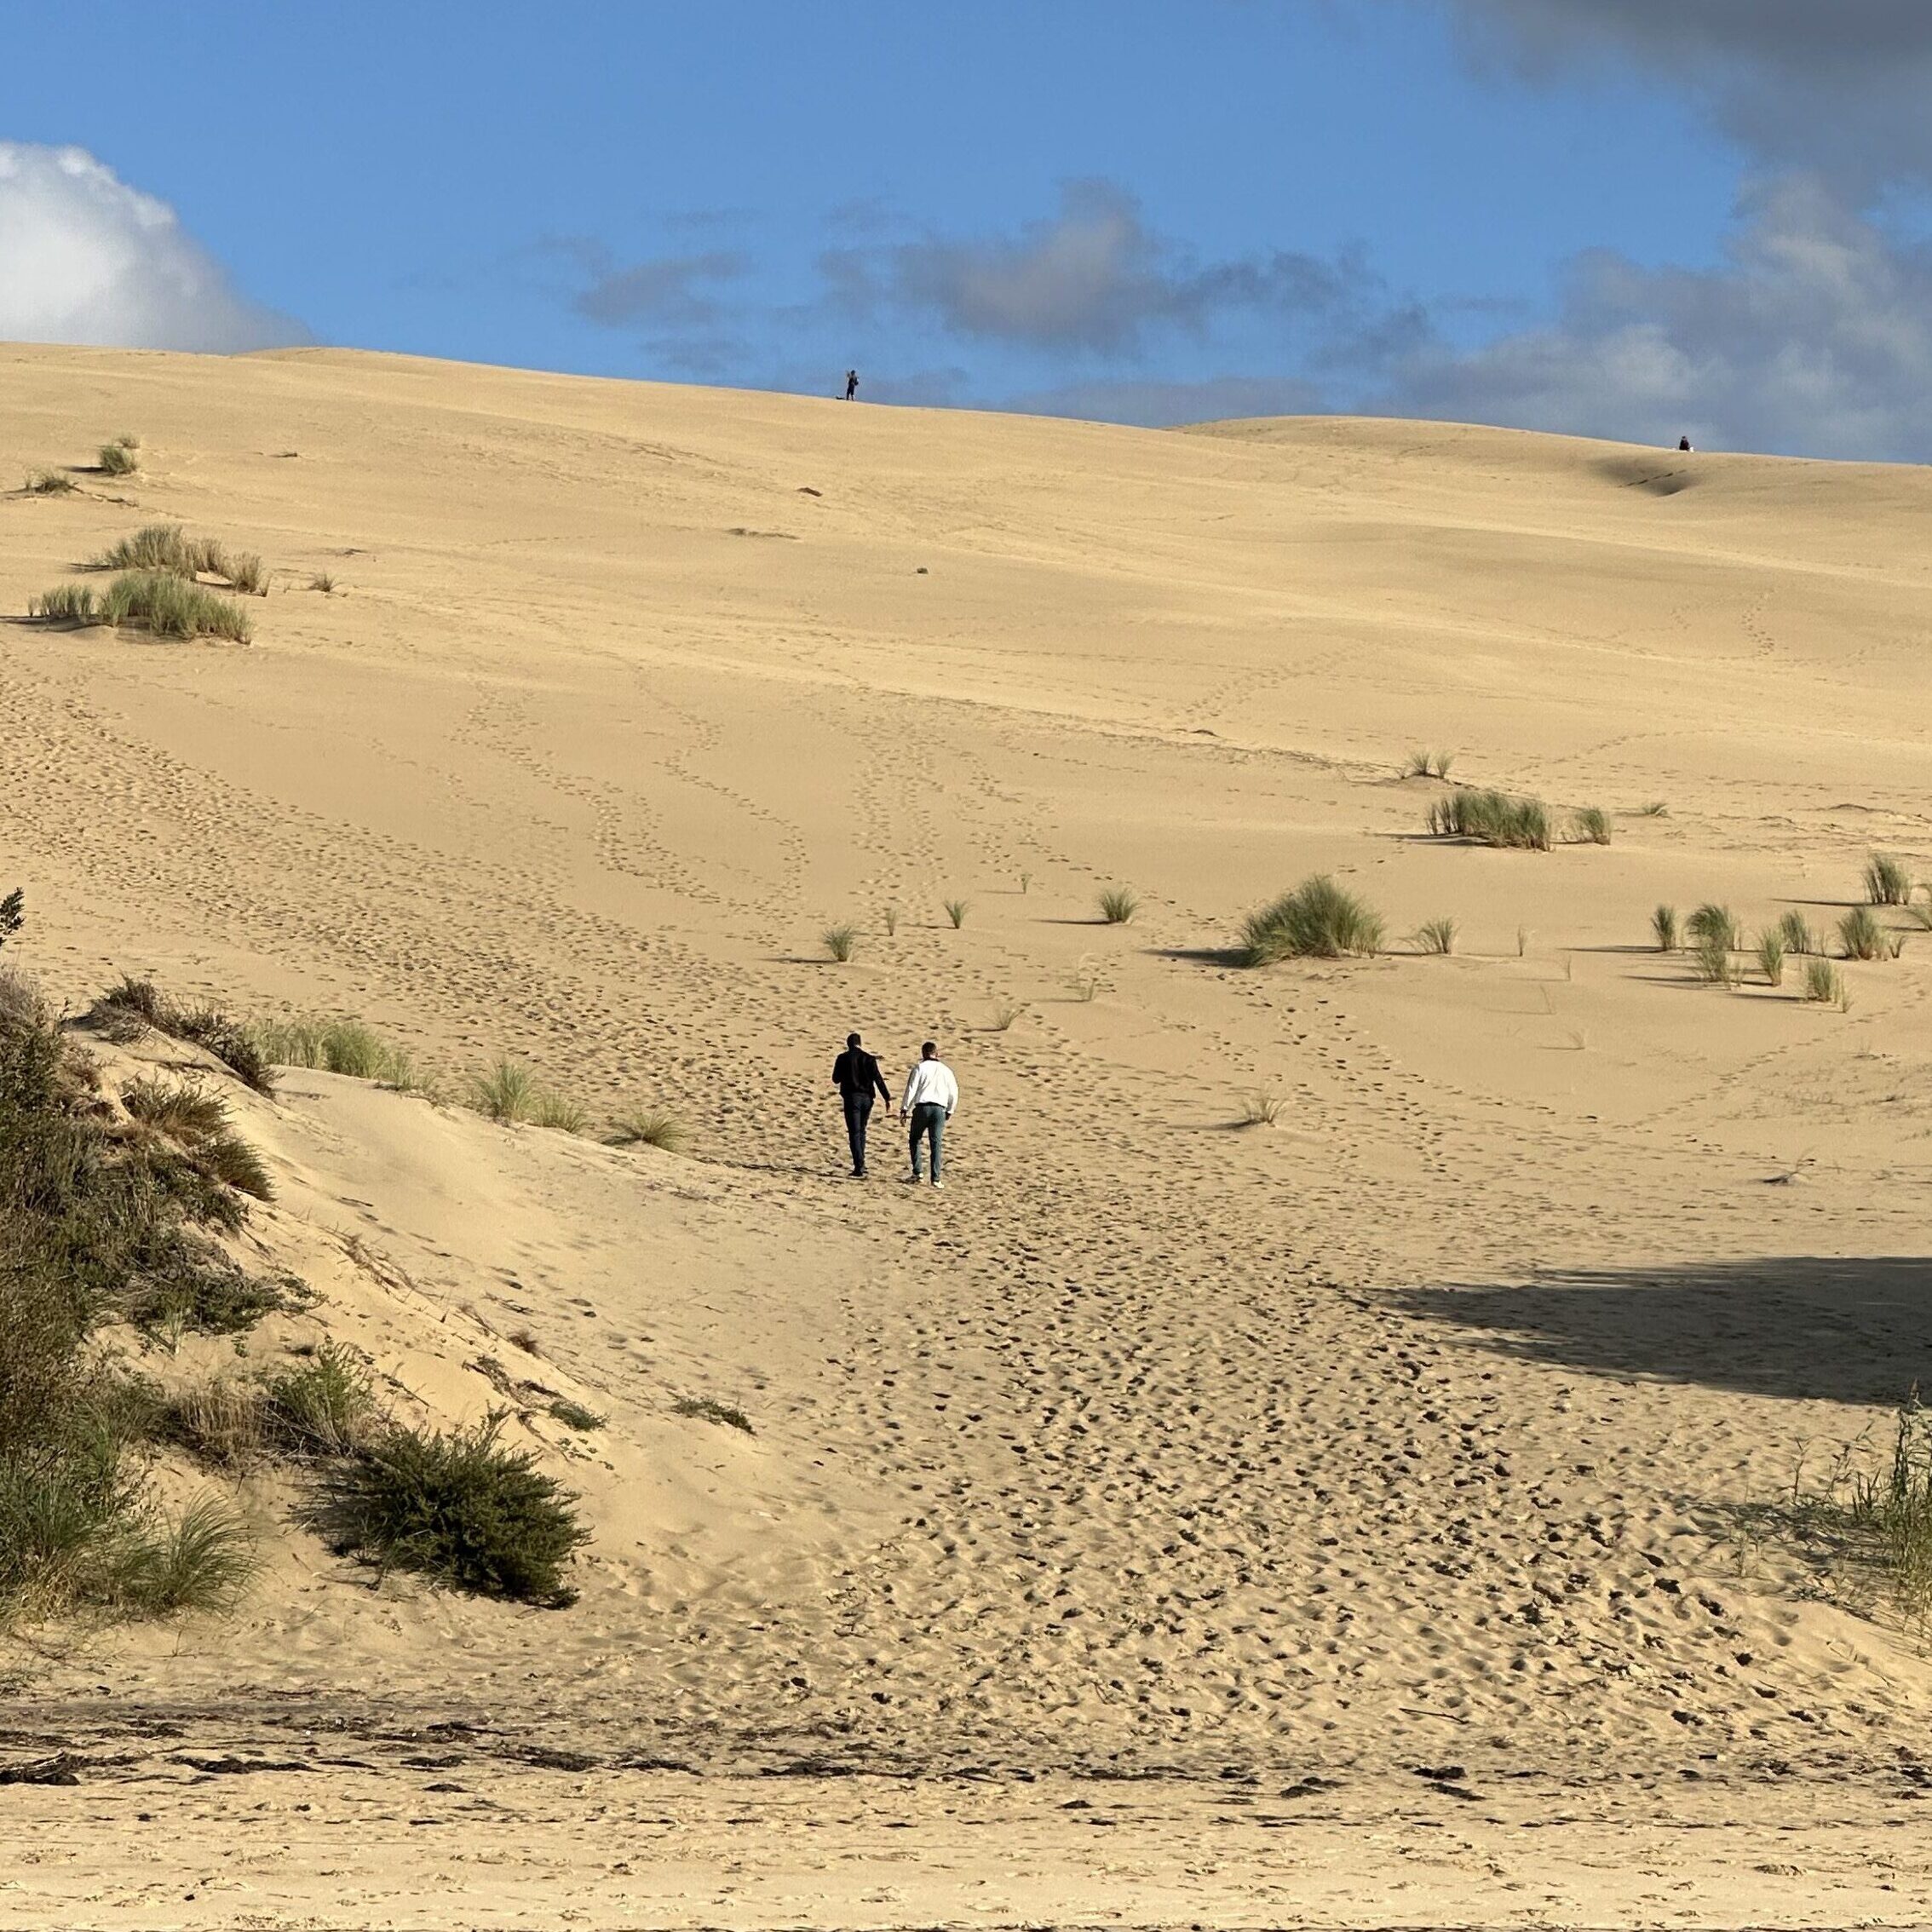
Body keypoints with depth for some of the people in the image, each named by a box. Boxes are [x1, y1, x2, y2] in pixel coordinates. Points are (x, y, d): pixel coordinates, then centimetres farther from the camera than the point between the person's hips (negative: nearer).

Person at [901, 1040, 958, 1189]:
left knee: (915, 1139, 13)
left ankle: (917, 1172, 6)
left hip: (922, 1108, -3)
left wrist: (904, 1108, 0)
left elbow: (911, 1089, -5)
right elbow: (954, 1093, 14)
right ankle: (935, 1178, -4)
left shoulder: (920, 1068, 0)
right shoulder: (946, 1070, 11)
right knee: (936, 1143, 3)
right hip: (939, 1109, 3)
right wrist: (950, 1111, 26)